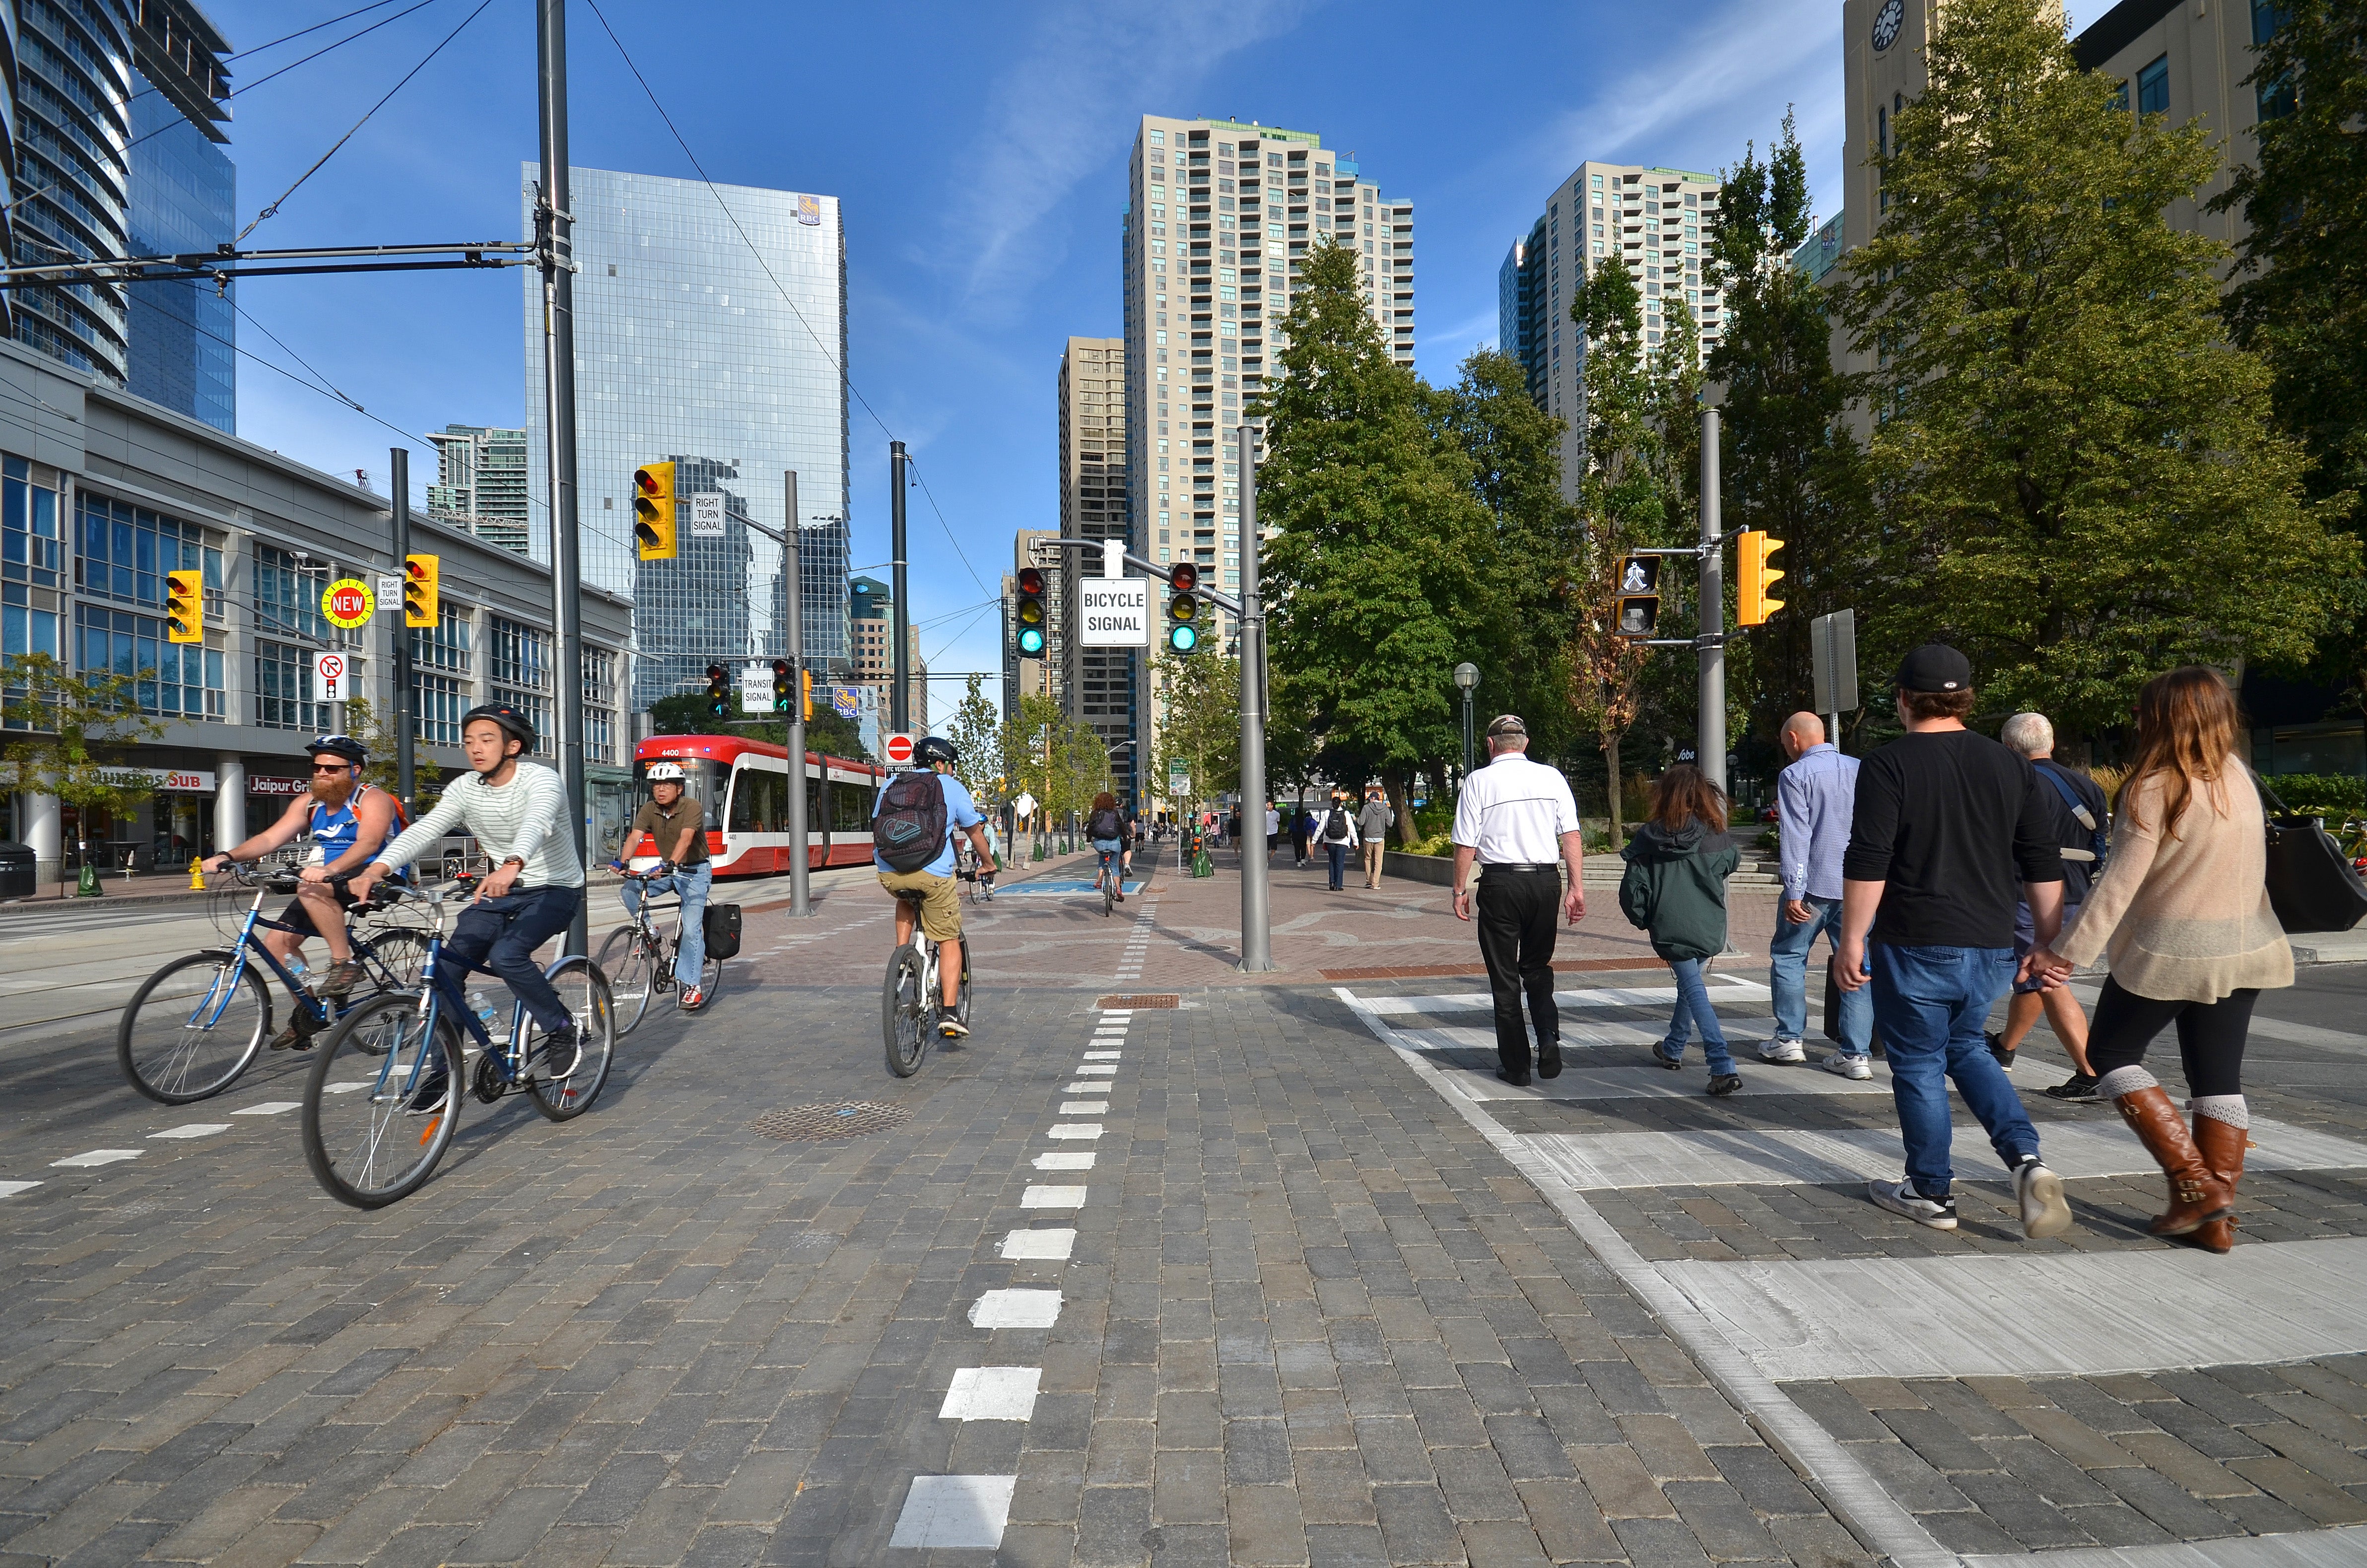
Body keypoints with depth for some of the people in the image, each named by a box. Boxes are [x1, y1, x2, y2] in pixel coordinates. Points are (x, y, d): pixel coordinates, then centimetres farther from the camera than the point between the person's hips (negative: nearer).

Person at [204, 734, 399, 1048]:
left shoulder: (373, 800, -13)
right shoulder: (309, 803, 9)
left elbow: (368, 843, -31)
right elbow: (271, 837, 2)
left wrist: (329, 869, -47)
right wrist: (228, 855, -16)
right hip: (326, 883, 8)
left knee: (310, 889, -34)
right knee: (277, 942, 0)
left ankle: (345, 963, -23)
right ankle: (307, 1014, 14)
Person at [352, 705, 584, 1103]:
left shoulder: (540, 780, -19)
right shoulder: (465, 788, -2)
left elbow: (536, 823, -40)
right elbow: (424, 830, -14)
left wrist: (512, 865, -61)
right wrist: (378, 868, -33)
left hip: (555, 890, -6)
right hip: (501, 890, 6)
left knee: (506, 954, -29)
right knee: (447, 968, -8)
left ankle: (561, 1030, -7)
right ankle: (443, 1070, 6)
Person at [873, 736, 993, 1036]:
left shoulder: (892, 784, 21)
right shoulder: (951, 786, 12)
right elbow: (975, 833, 20)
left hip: (889, 873, 4)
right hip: (932, 872, -4)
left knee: (905, 900, 38)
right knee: (949, 941, 8)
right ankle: (949, 1013, 0)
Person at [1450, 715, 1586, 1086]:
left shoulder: (1479, 781, -4)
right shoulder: (1552, 777, 3)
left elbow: (1466, 844, -4)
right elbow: (1572, 836, 0)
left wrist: (1460, 890, 6)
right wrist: (1577, 888, 3)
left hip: (1500, 882, -3)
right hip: (1546, 879, 3)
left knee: (1505, 976, 8)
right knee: (1538, 967, 20)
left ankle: (1515, 1064, 13)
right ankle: (1549, 1040, 1)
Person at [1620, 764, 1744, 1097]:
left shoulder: (1648, 838, -8)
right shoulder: (1716, 837, -6)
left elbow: (1631, 889, -7)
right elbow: (1732, 862, 13)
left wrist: (1642, 919, 10)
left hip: (1670, 930, -3)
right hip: (1710, 929, 3)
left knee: (1693, 989, -1)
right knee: (1690, 984, 23)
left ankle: (1724, 1067, -15)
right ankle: (1672, 1050, 38)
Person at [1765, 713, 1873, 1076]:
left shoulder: (1795, 775, -8)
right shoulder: (1860, 770, 8)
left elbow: (1795, 837, -14)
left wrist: (1793, 893, -14)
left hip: (1814, 886, -5)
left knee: (1788, 957, 12)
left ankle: (1790, 1039, 14)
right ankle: (1857, 1053, 7)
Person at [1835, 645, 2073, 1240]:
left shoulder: (1889, 766, -10)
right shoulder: (2011, 767, 6)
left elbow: (1867, 864, -15)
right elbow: (2043, 867, 7)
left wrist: (1852, 942, -9)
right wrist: (2049, 944, 14)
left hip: (1915, 947, -6)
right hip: (1990, 947, 6)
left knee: (1918, 1066, 8)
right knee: (1965, 1046, 24)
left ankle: (1931, 1194, 18)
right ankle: (2026, 1158, 7)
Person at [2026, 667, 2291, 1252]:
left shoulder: (2155, 787, -15)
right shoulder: (2238, 777, 5)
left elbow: (2120, 882, -18)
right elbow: (2248, 866, 8)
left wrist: (2067, 951, -16)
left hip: (2168, 950, -6)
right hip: (2242, 950, 6)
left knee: (2110, 1054, 11)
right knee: (2219, 1077, 11)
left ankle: (2195, 1184, 3)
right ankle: (2216, 1217, 14)